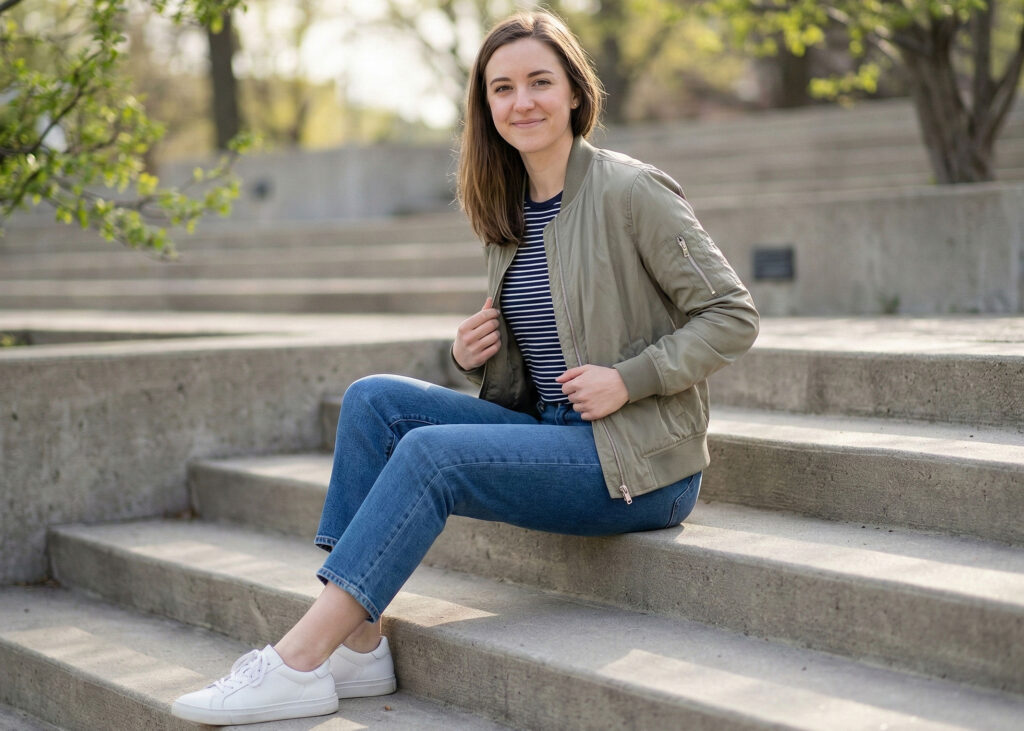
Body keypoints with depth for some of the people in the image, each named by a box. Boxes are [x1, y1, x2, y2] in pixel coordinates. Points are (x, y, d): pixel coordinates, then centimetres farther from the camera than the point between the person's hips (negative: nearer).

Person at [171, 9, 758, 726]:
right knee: (374, 399, -9)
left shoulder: (631, 193, -10)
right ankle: (359, 644, -13)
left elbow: (731, 315, -11)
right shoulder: (512, 213, 12)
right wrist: (476, 358, -2)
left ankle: (299, 662, -20)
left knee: (429, 452, -24)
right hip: (553, 433, 8)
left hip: (641, 461, -7)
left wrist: (626, 379, -18)